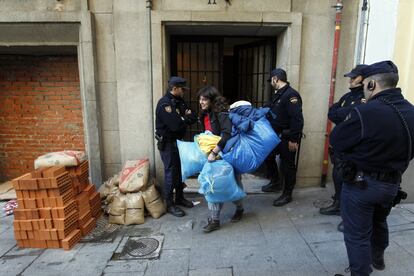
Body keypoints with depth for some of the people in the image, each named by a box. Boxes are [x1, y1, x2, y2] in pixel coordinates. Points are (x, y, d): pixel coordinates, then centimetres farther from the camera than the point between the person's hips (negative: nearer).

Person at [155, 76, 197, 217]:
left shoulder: (179, 101, 7)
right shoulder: (165, 104, -22)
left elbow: (194, 117, 5)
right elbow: (176, 125, -30)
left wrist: (184, 118, -16)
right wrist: (186, 118, -10)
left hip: (178, 141, 9)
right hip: (167, 143, -9)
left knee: (180, 170, 17)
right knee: (170, 173, 0)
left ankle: (179, 198, 33)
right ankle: (170, 204, 14)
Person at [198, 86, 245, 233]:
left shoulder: (221, 113, -21)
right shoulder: (204, 115, 5)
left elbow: (227, 134, -33)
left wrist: (214, 152, -35)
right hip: (213, 155, 7)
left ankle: (239, 208, 38)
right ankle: (214, 220, 9)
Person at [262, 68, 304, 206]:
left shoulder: (291, 95, -20)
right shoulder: (278, 94, 11)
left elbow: (297, 119, -26)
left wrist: (294, 139, -26)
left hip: (287, 138, -9)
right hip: (276, 135, 10)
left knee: (287, 165, 3)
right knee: (268, 156, 20)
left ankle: (287, 194, 18)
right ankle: (275, 180, 42)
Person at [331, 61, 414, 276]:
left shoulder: (365, 112, -27)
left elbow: (336, 141, -17)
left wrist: (350, 120, -3)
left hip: (361, 183, -8)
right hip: (392, 183, 8)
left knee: (357, 234, 9)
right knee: (379, 221, 31)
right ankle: (377, 258, 55)